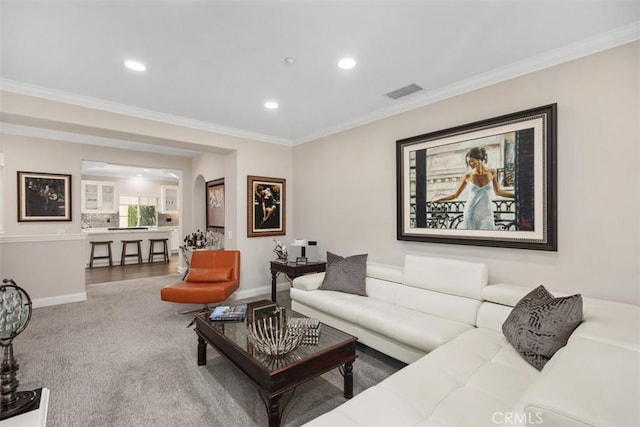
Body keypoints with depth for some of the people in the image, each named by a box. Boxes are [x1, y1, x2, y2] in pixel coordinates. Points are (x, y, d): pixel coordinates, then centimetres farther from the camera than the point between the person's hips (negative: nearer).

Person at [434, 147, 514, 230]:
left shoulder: (492, 172, 0)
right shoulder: (468, 175, -3)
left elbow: (498, 191, 14)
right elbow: (455, 195, 4)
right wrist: (437, 200, -2)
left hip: (486, 213, 1)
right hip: (470, 213, -1)